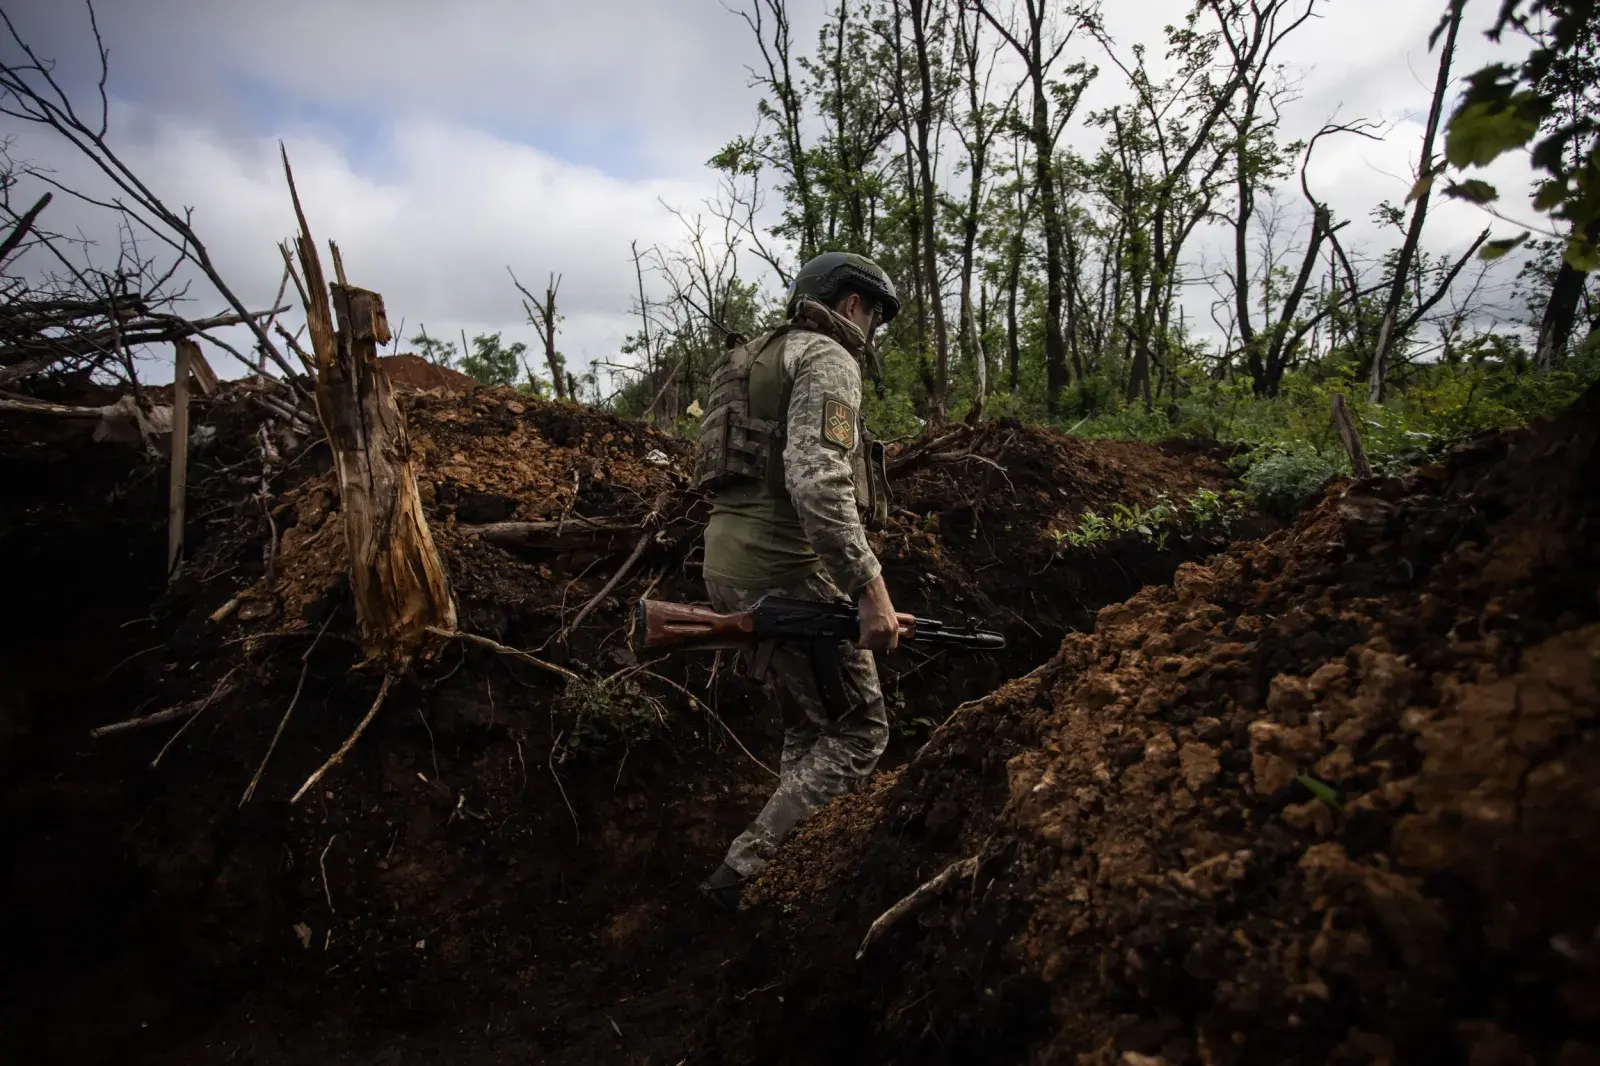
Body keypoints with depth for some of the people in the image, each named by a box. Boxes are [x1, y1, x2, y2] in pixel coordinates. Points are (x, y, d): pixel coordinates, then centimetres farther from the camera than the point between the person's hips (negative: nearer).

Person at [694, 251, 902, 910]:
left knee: (808, 728, 20)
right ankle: (747, 871, -4)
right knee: (858, 731, 0)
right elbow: (818, 483, -24)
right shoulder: (828, 359, -8)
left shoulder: (762, 357, 22)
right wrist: (870, 588, -24)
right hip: (785, 570, -10)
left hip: (732, 561, 10)